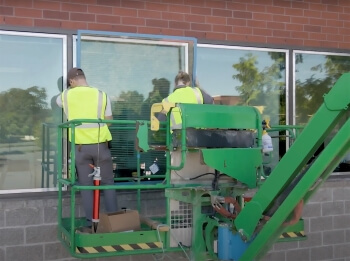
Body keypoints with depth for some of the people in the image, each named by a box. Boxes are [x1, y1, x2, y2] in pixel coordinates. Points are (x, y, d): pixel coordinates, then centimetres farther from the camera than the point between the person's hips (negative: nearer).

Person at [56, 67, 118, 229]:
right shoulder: (101, 95, -1)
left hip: (80, 146, 0)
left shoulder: (66, 95, 2)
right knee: (107, 183, 10)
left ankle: (91, 221, 10)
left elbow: (58, 101, 26)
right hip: (100, 144, 0)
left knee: (86, 185, 8)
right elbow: (109, 121, 3)